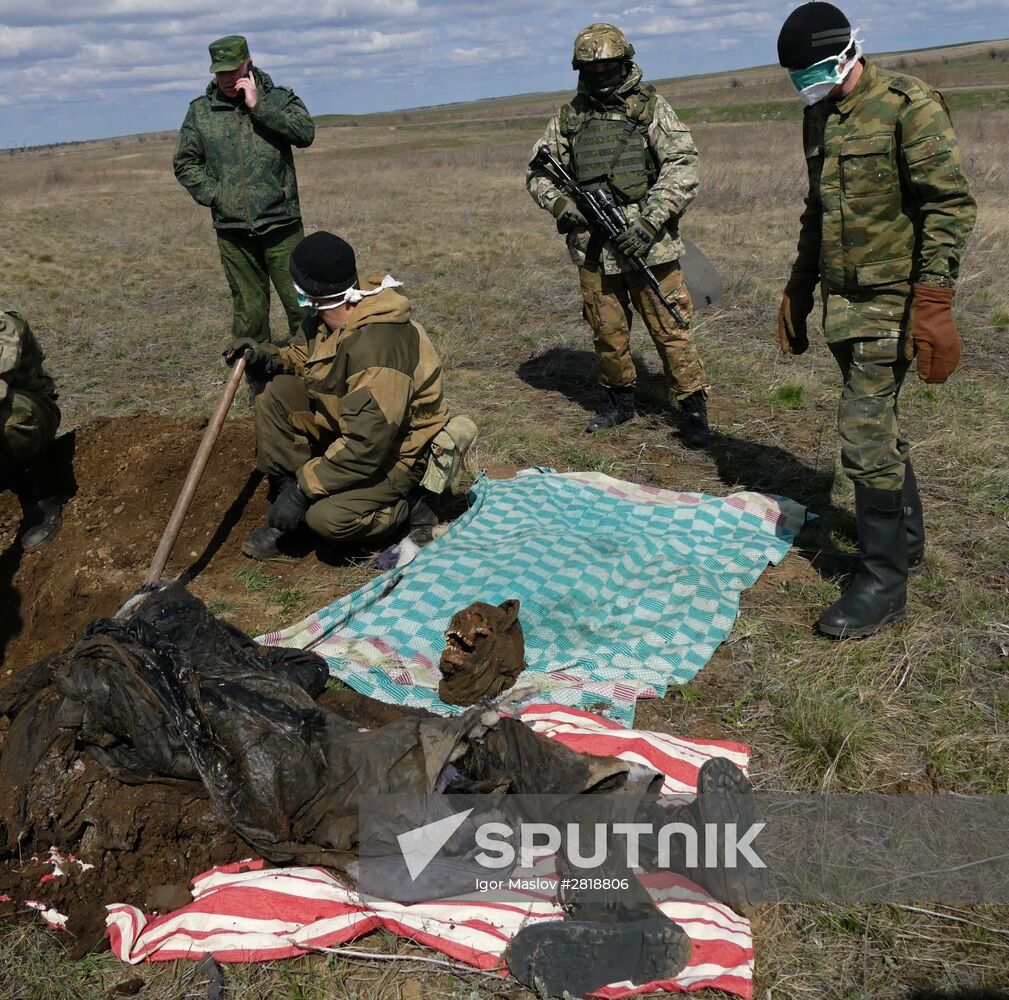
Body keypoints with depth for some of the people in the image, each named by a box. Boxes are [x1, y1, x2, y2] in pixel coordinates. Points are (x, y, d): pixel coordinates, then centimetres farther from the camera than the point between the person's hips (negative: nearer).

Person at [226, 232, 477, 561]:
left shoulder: (377, 345, -34)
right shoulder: (328, 319, -5)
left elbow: (366, 446, -35)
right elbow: (305, 355, 17)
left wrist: (305, 486, -27)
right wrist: (269, 358, -6)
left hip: (398, 450, -9)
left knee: (329, 517, -28)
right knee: (278, 394, -6)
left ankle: (412, 501, -1)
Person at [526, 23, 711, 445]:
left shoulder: (651, 108, 1)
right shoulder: (568, 118, 10)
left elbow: (683, 167, -6)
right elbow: (538, 172, 15)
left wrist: (649, 220, -17)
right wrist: (561, 203, -6)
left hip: (648, 246, -3)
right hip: (593, 250, 3)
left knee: (669, 329, -2)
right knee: (607, 333, 11)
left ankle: (692, 408, 10)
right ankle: (620, 402, 29)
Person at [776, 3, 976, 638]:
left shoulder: (910, 106, -12)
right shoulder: (819, 116, 12)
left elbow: (951, 204, -16)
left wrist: (934, 303, -22)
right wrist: (799, 289, 21)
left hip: (891, 301, -8)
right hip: (844, 301, 8)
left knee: (865, 434, -10)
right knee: (877, 423, 15)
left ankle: (885, 583, 0)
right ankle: (907, 541, 31)